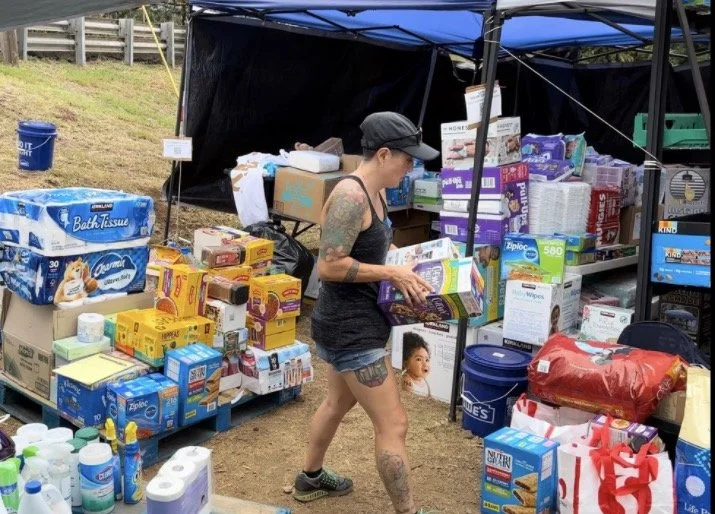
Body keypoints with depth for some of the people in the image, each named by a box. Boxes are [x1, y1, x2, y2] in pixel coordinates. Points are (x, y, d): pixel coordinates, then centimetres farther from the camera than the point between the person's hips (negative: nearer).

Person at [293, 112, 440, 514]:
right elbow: (329, 266, -27)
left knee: (339, 402, 29)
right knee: (393, 425, -3)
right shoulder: (351, 196, -24)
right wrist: (392, 273, -22)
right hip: (351, 327, -11)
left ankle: (311, 478, 49)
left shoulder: (376, 193, 6)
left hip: (355, 321, 11)